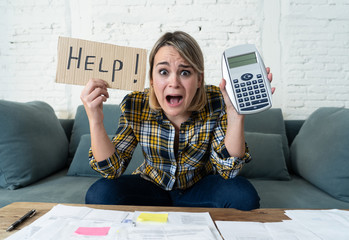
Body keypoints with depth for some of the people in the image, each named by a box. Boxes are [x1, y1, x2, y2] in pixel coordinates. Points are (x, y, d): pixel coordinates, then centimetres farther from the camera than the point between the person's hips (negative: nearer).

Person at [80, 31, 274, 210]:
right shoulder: (135, 106, -19)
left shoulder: (216, 103, -21)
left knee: (244, 196, -27)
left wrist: (236, 114, -34)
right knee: (99, 194, -24)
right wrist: (95, 121, -33)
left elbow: (227, 170, -21)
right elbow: (112, 169, -17)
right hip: (152, 186, 1)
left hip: (200, 187, 0)